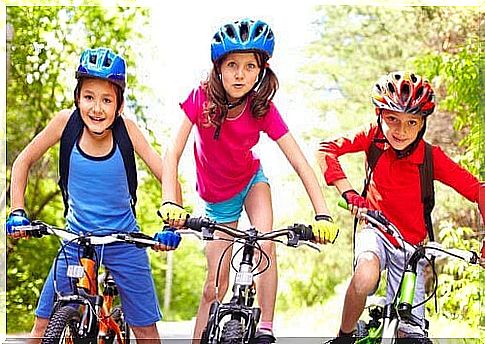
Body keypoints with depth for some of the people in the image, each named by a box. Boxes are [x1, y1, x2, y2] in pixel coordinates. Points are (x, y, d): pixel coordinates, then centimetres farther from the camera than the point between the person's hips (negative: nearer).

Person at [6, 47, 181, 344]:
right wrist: (18, 213, -9)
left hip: (124, 240, -1)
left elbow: (165, 174, -13)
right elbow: (24, 162, -1)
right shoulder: (66, 122, -14)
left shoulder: (126, 128, -16)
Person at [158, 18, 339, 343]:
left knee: (266, 245, -28)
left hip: (251, 182, 0)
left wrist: (322, 214, -38)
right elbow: (173, 152, -29)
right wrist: (170, 203, -45)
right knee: (216, 286, -1)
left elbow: (300, 163, -26)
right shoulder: (201, 98, -25)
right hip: (217, 197, 0)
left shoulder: (263, 109, -23)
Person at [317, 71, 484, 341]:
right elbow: (326, 149, -22)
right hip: (376, 231, 0)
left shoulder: (432, 157, -19)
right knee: (365, 278, -36)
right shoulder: (374, 137, -15)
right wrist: (348, 192, -35)